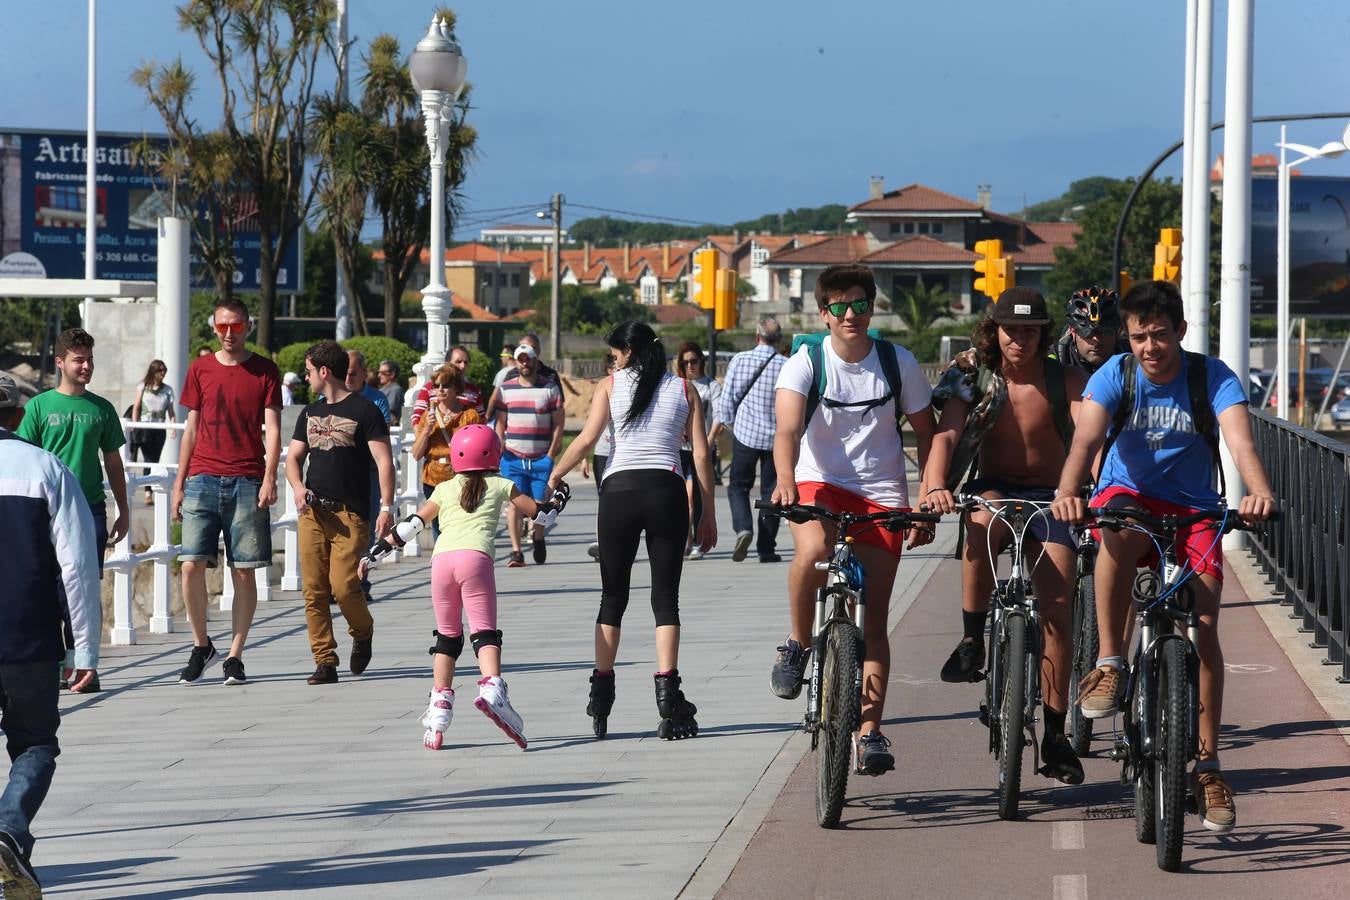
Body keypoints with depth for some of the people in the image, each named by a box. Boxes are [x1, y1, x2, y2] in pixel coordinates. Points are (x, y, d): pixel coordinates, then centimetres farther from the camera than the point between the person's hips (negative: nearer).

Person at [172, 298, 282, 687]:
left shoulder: (265, 371, 5)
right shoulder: (200, 369, 11)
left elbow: (272, 429, 1)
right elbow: (192, 428, 14)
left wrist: (269, 479, -11)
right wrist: (179, 483, 11)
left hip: (247, 483, -1)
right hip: (203, 479, 1)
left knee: (243, 571, -1)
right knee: (191, 565, -8)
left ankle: (234, 657, 6)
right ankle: (201, 645, 10)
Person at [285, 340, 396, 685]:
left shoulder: (364, 410, -1)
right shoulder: (310, 413, 19)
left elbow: (384, 461, -6)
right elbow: (293, 457, 20)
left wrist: (386, 506, -16)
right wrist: (298, 487, -2)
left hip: (350, 514, -6)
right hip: (312, 512, 6)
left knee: (344, 585, -14)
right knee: (314, 591, -2)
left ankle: (362, 633, 15)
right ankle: (325, 662, 2)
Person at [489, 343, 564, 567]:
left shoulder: (550, 388, 4)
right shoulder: (505, 389, 9)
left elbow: (558, 424, 4)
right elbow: (500, 423, 11)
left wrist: (551, 454, -4)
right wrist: (500, 451, -1)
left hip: (541, 458, -1)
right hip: (513, 457, 1)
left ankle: (538, 538, 29)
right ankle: (516, 551, -8)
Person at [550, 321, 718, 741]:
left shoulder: (611, 386, 8)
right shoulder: (684, 389, 12)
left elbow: (586, 440, -4)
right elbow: (701, 454, 7)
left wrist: (554, 476, 10)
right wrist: (708, 514, 11)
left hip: (619, 490, 0)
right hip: (667, 490, 0)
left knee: (613, 597, 9)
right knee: (666, 597, 4)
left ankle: (601, 692, 5)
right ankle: (667, 691, -7)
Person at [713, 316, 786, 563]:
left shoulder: (740, 360, -4)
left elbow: (727, 401, 1)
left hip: (745, 434, 0)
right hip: (776, 438, 0)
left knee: (738, 486, 12)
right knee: (770, 492, 9)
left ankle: (743, 528, -14)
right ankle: (766, 548, 7)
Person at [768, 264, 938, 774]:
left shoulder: (899, 363, -1)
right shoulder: (806, 362, -8)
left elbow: (926, 434, 9)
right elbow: (787, 429, -23)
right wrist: (785, 481, -42)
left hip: (881, 493, 2)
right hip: (819, 484, -2)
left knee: (873, 616, -2)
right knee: (813, 550, -36)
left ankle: (870, 730, 4)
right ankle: (799, 644, -9)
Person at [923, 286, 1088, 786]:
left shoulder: (1065, 381, -8)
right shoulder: (976, 381, -6)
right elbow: (946, 435, -20)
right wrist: (935, 486, -41)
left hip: (1049, 499, 0)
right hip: (993, 491, 0)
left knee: (1057, 612, -9)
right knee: (982, 522, -37)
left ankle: (1055, 735, -1)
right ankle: (972, 640, -23)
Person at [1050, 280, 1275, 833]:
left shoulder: (1213, 377, -13)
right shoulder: (1114, 375, -12)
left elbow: (1240, 439, -30)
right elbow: (1086, 438, -26)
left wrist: (1259, 492, -51)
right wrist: (1067, 492, -47)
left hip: (1192, 510, 1)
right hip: (1128, 495, -1)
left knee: (1204, 624, -14)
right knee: (1118, 529, -38)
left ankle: (1206, 764, -6)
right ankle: (1110, 665, -29)